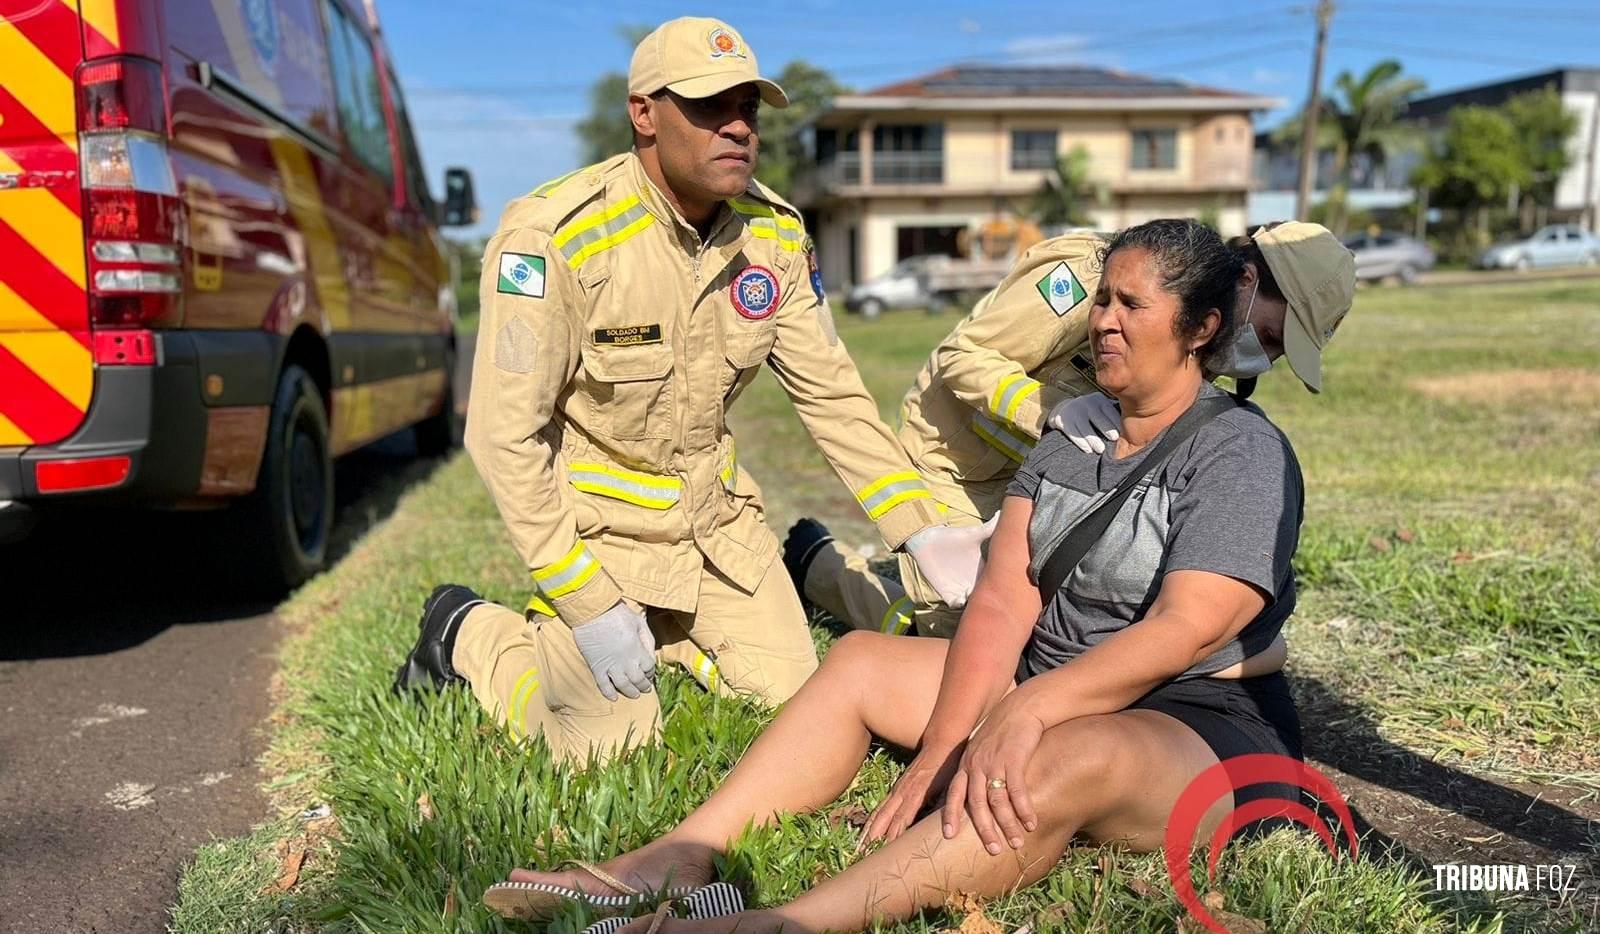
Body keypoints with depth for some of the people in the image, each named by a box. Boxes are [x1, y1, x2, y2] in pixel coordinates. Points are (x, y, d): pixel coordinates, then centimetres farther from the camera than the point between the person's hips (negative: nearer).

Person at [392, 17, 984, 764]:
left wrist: (924, 533, -7)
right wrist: (588, 603, -22)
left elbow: (832, 395, 0)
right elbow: (506, 435, -22)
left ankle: (665, 635, 31)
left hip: (714, 513, 6)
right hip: (595, 521, -5)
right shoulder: (553, 236, -25)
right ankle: (468, 632, 20)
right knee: (611, 748, -4)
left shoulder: (774, 232, -7)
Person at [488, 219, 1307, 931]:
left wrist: (1028, 706, -35)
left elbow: (1182, 631, -23)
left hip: (1205, 732, -7)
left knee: (1067, 758, -39)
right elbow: (1001, 605, -3)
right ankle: (680, 857, -18)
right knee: (860, 660, -3)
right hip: (1053, 696, 7)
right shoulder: (1067, 438, 9)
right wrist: (939, 749, -16)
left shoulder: (1241, 450, -9)